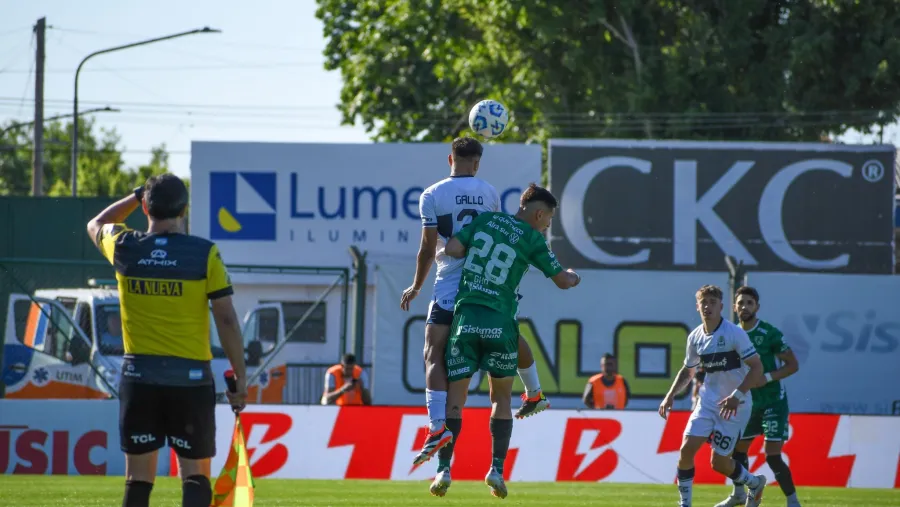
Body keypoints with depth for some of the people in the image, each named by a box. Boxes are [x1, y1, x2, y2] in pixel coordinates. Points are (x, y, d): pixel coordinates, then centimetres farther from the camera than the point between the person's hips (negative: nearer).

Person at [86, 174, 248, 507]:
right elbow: (226, 319, -6)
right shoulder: (205, 254, -7)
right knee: (195, 475, 3)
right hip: (191, 377, -2)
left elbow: (96, 225, 25)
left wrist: (138, 195, 27)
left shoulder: (125, 249, 0)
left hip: (139, 376, 2)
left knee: (138, 477, 7)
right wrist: (240, 377, 1)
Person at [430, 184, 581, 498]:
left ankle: (444, 469, -8)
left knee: (455, 397, 4)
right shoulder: (532, 240, 0)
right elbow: (562, 281, 9)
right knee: (501, 398, 14)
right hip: (500, 324, -2)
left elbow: (451, 249, -4)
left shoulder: (485, 220, 6)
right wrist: (573, 278, 32)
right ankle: (497, 469, 3)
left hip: (465, 319, 2)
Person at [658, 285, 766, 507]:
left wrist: (737, 395, -29)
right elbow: (687, 370, 20)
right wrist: (670, 395, 6)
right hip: (707, 403, 5)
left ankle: (755, 483, 29)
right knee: (686, 449, -10)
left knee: (719, 463, -1)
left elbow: (756, 367, -18)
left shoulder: (735, 334, -16)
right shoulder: (695, 337, 3)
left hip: (735, 405, -5)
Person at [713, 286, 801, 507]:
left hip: (774, 403, -6)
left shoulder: (769, 334, -16)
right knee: (738, 449, 15)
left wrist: (766, 378, -25)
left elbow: (793, 365, -13)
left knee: (773, 456, -14)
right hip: (750, 403, 6)